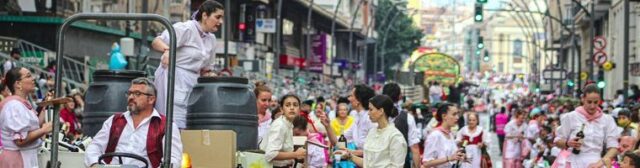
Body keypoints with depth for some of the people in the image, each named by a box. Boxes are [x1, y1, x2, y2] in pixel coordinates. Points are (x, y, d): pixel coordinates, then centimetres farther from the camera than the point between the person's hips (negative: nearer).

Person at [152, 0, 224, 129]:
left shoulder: (211, 39, 16)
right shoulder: (186, 29, -8)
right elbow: (156, 42, -15)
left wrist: (209, 75, 3)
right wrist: (166, 49, -36)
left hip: (192, 83, 8)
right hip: (174, 80, -8)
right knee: (176, 124, -16)